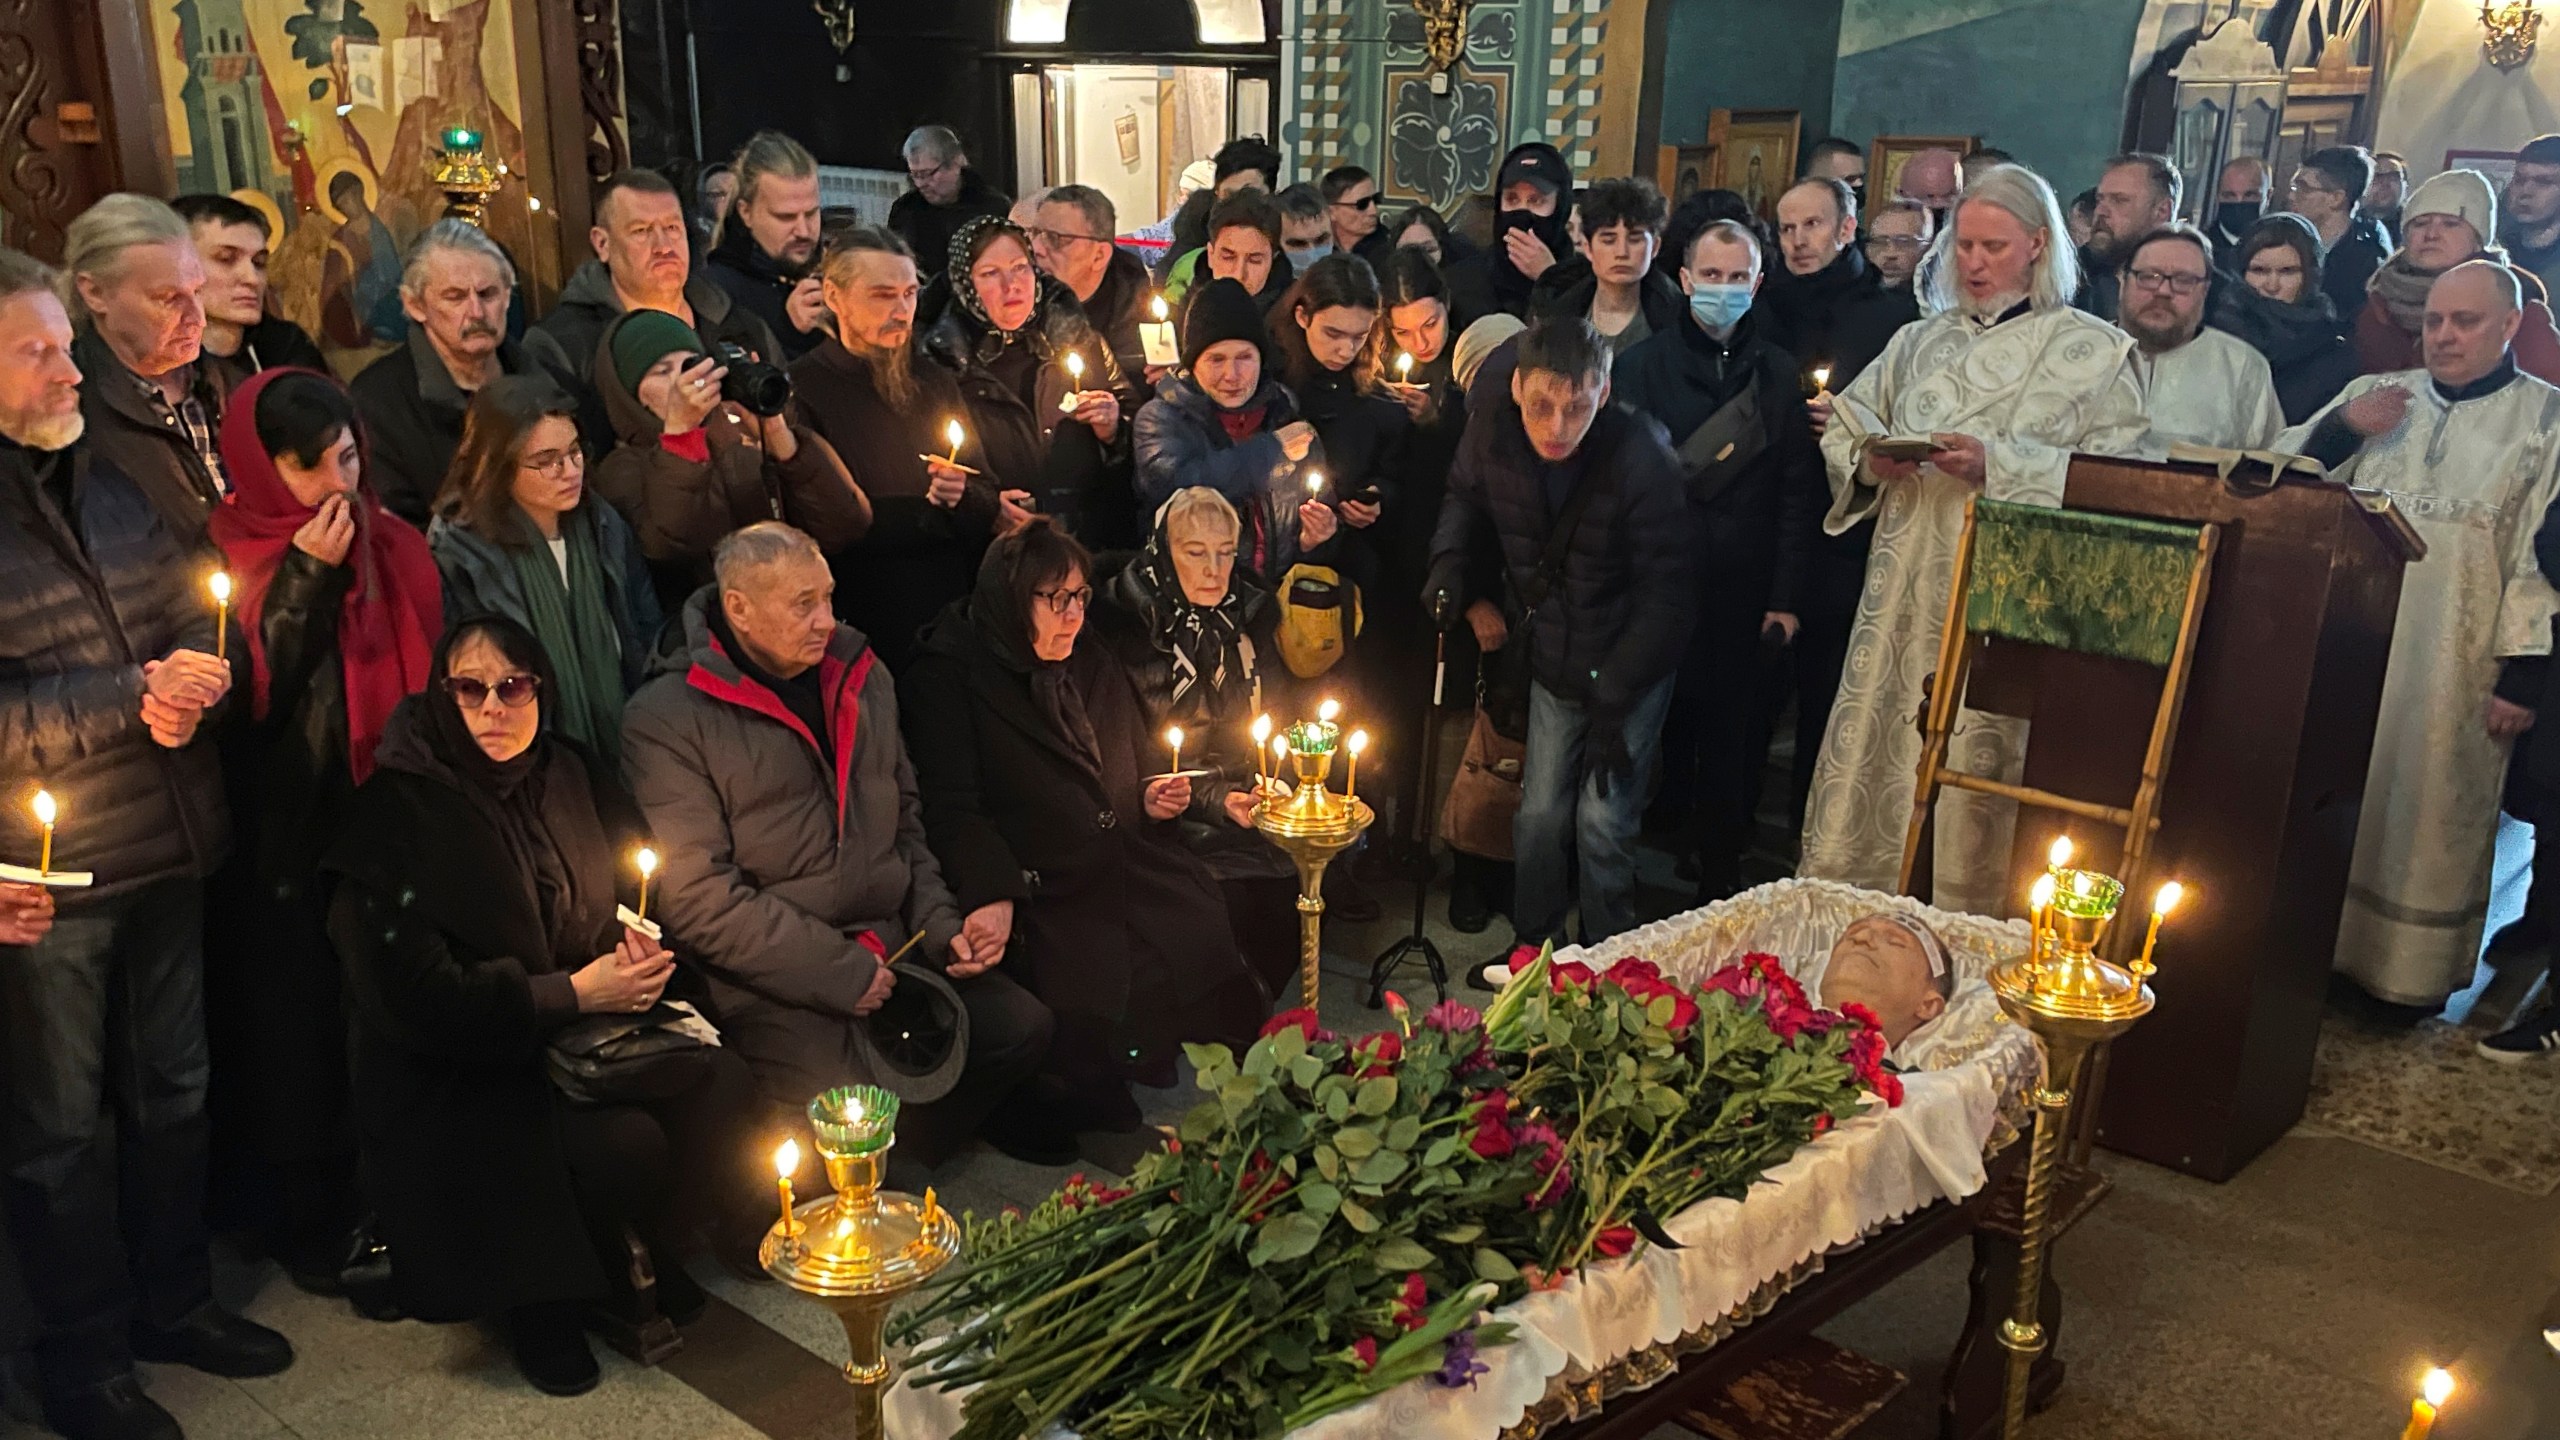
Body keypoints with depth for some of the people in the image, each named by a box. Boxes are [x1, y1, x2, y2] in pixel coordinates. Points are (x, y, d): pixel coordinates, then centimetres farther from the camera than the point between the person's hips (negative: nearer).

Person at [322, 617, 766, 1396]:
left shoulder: (573, 774, 4)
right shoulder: (397, 812, -12)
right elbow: (416, 996, -17)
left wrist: (643, 952, -9)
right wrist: (571, 993, -20)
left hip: (591, 1017, 6)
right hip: (459, 1070, -5)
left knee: (720, 1090, -20)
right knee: (626, 1146, -28)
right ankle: (545, 1301, 2)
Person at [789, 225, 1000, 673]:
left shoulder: (935, 382, 13)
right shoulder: (801, 389, -7)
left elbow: (987, 507, 9)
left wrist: (963, 497, -14)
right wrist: (932, 510, -5)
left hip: (953, 619, 5)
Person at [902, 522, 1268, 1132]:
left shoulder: (1094, 667, 19)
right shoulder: (946, 681, -2)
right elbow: (951, 808, -12)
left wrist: (1156, 799, 7)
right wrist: (990, 894, -27)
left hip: (1134, 870, 6)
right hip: (1044, 894, -5)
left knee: (1209, 955, -19)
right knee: (1092, 1001, -28)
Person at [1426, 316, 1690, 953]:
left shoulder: (1644, 459, -26)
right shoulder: (1490, 434, -14)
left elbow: (1664, 596, -19)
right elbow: (1463, 504, 11)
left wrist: (1611, 705, -19)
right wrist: (1465, 594, -3)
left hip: (1629, 663, -4)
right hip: (1553, 660, 4)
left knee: (1603, 822, -6)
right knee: (1539, 814, 4)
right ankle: (1533, 947, 26)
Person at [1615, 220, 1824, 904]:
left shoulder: (1779, 372, 7)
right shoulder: (1642, 364, 4)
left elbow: (1798, 493, 4)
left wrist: (1785, 597, -2)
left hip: (1746, 593, 1)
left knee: (1735, 738, 4)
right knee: (1662, 730, 3)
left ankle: (1720, 875, 16)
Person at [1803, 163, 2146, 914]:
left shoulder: (2095, 352, 2)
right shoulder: (1922, 340, 16)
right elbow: (1843, 427, 19)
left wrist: (1999, 466, -17)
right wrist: (1871, 461, -3)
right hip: (1905, 589, 4)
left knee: (1972, 767, -5)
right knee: (1875, 748, 4)